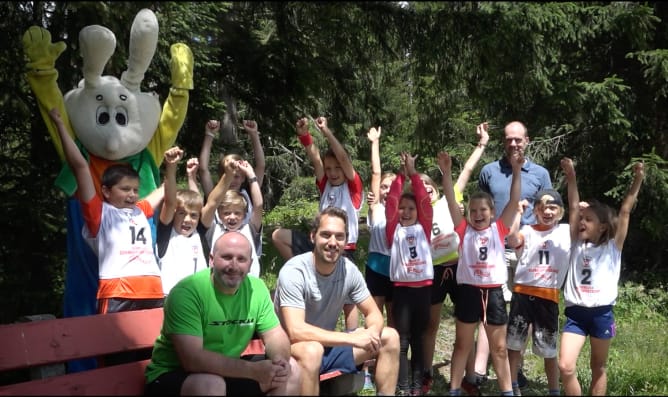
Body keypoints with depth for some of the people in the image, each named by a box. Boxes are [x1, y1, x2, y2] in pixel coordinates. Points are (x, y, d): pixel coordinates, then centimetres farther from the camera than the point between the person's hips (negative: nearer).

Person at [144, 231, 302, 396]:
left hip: (227, 371, 7)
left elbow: (275, 336, 1)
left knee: (290, 370, -2)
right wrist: (253, 370, -33)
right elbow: (193, 359, -32)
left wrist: (280, 360, -24)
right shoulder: (186, 292, -24)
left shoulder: (257, 288, -5)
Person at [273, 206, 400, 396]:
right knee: (312, 349, -39)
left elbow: (373, 313, 2)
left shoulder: (349, 269, -7)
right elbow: (295, 331, -33)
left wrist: (372, 331, -24)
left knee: (389, 337, -2)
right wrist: (352, 338, -34)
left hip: (329, 345, 7)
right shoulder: (294, 272, -24)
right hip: (292, 351, -6)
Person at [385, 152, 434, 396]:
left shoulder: (423, 228, 8)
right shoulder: (394, 230, 4)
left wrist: (413, 174, -6)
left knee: (418, 339, 10)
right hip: (401, 288, -2)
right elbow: (391, 202, -4)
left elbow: (426, 202, -1)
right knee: (402, 340, 0)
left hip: (424, 288, 2)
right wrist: (401, 175, -7)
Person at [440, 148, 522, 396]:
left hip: (493, 292, 0)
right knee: (462, 345, 12)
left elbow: (514, 201, -5)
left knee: (499, 348, 11)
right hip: (468, 291, 0)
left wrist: (516, 171, -14)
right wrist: (447, 172, -17)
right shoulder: (464, 230, 1)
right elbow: (451, 201, -8)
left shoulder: (499, 229, 2)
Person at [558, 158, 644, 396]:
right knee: (565, 367, -11)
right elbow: (573, 208, 3)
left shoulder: (612, 247, 3)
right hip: (575, 313, 1)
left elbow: (625, 212, -3)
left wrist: (637, 180, -9)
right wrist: (571, 178, -3)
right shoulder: (577, 245, 8)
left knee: (598, 368, 11)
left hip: (601, 313, -1)